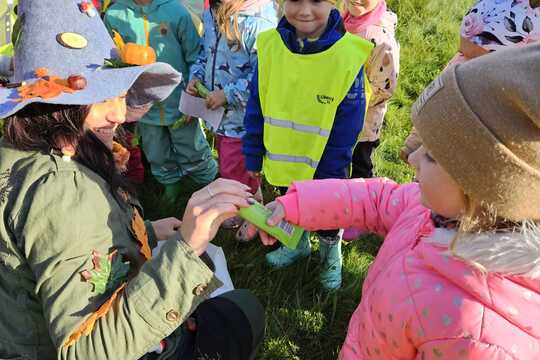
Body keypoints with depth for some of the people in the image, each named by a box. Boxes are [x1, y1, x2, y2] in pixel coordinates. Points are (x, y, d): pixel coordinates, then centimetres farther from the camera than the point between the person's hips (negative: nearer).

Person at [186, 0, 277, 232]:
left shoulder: (259, 21, -23)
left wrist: (227, 94, -21)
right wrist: (196, 76, 2)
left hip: (243, 117, -8)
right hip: (219, 112, 8)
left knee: (234, 172, 4)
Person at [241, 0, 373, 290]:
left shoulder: (348, 55, -21)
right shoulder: (270, 46, -12)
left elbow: (347, 124, -15)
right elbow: (256, 107, -4)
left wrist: (331, 171, -12)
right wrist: (253, 156, -1)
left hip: (324, 168, -3)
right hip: (281, 161, 3)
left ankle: (331, 255, 51)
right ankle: (298, 244, 57)